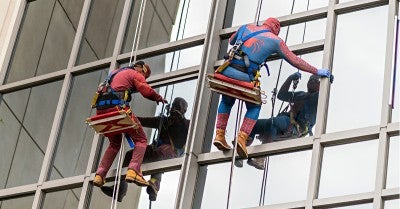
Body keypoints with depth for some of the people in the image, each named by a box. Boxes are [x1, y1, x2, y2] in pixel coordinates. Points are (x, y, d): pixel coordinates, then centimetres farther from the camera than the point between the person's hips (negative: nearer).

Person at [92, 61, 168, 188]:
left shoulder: (115, 73, 34)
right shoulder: (135, 74, 10)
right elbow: (146, 91, -3)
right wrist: (159, 98, 14)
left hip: (101, 110, 7)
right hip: (117, 107, -7)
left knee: (114, 144, 24)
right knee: (140, 139, 1)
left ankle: (99, 175, 11)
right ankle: (133, 171, -21)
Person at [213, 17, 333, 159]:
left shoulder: (246, 27, 20)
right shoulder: (276, 41, 11)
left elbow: (231, 41, 39)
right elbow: (295, 61, 15)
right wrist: (317, 71, 23)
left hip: (228, 71, 3)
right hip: (245, 77, -3)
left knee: (226, 102, 29)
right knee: (254, 108, 20)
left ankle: (219, 135, 17)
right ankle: (242, 137, 1)